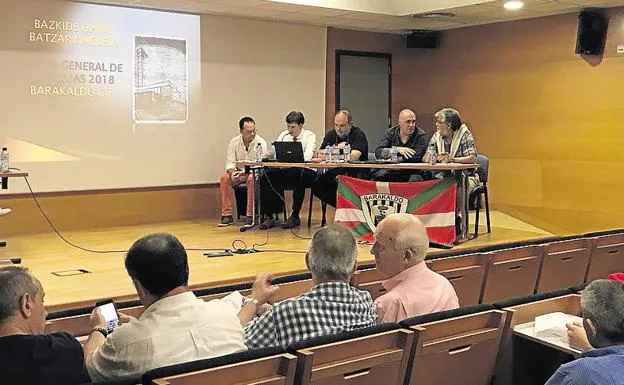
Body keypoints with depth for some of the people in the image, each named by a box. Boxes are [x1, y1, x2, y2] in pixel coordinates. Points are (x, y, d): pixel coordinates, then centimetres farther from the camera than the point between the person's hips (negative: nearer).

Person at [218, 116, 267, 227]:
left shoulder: (261, 142, -12)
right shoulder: (234, 142, -1)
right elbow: (230, 162, -2)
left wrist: (245, 172, -35)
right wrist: (232, 172, -26)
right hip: (239, 172, 3)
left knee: (252, 179, -37)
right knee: (224, 178, -24)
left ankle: (250, 215, -30)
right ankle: (227, 215, -20)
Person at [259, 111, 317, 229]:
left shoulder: (310, 136, -1)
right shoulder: (283, 135, 14)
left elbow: (307, 157, -18)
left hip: (305, 171, -4)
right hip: (285, 170, 5)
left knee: (298, 177, -38)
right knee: (267, 176, -21)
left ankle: (295, 217, -23)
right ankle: (269, 216, -17)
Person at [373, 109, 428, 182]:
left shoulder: (421, 135, -1)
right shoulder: (391, 133, 8)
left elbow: (417, 156, -14)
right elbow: (378, 152, -3)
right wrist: (397, 149, -17)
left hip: (411, 172, -2)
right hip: (390, 170, 2)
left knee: (415, 179, -34)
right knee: (377, 176, -26)